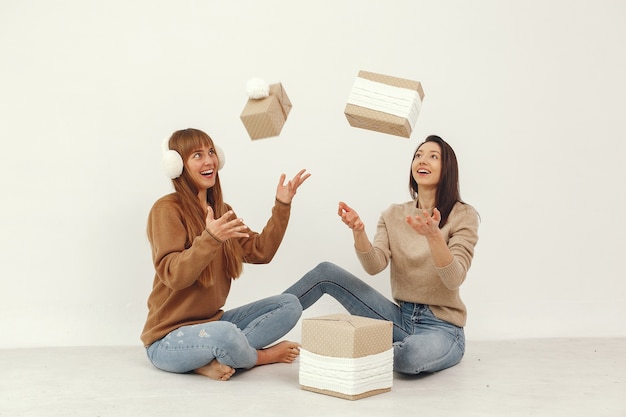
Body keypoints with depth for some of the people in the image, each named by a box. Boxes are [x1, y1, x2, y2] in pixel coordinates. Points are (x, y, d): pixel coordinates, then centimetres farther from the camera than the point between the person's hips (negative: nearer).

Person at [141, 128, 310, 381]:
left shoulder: (221, 211, 10)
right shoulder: (166, 209, -13)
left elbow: (260, 252, 4)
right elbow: (172, 275, -23)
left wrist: (282, 206, -3)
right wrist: (210, 238, -38)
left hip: (211, 322, 8)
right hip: (169, 338, -8)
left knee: (289, 305, 0)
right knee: (225, 334, -39)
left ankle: (216, 359, -15)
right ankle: (262, 356, -4)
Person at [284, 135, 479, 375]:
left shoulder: (463, 215, -7)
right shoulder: (394, 215, 5)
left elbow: (454, 279, -19)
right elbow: (374, 266, -9)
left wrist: (433, 235, -36)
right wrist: (358, 231, -28)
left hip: (441, 328, -3)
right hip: (400, 317, 4)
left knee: (411, 356, -39)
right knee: (326, 272, -10)